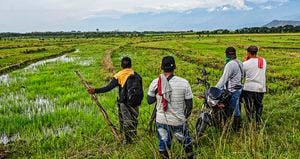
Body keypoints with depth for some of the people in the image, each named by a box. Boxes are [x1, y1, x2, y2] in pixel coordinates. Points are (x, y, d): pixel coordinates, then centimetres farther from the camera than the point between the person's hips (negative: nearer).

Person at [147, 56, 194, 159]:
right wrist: (185, 117, 10)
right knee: (186, 142, 24)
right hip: (179, 121, -1)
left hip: (161, 120, 1)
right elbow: (189, 105, -7)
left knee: (163, 145, 17)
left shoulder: (155, 83, -11)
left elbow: (149, 101, 1)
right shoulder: (184, 83, -13)